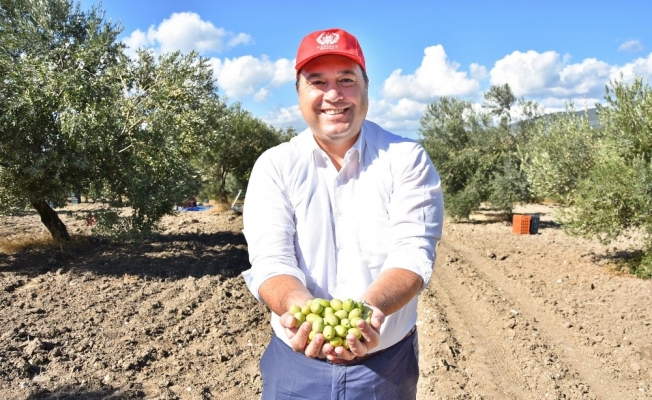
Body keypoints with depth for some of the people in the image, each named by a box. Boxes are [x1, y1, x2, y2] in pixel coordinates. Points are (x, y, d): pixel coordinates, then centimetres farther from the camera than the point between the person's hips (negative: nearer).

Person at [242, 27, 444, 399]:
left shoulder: (407, 159, -7)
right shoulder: (274, 166, -4)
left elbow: (413, 252, -16)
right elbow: (271, 260, -14)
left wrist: (370, 309, -35)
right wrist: (301, 310, -34)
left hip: (387, 363, 0)